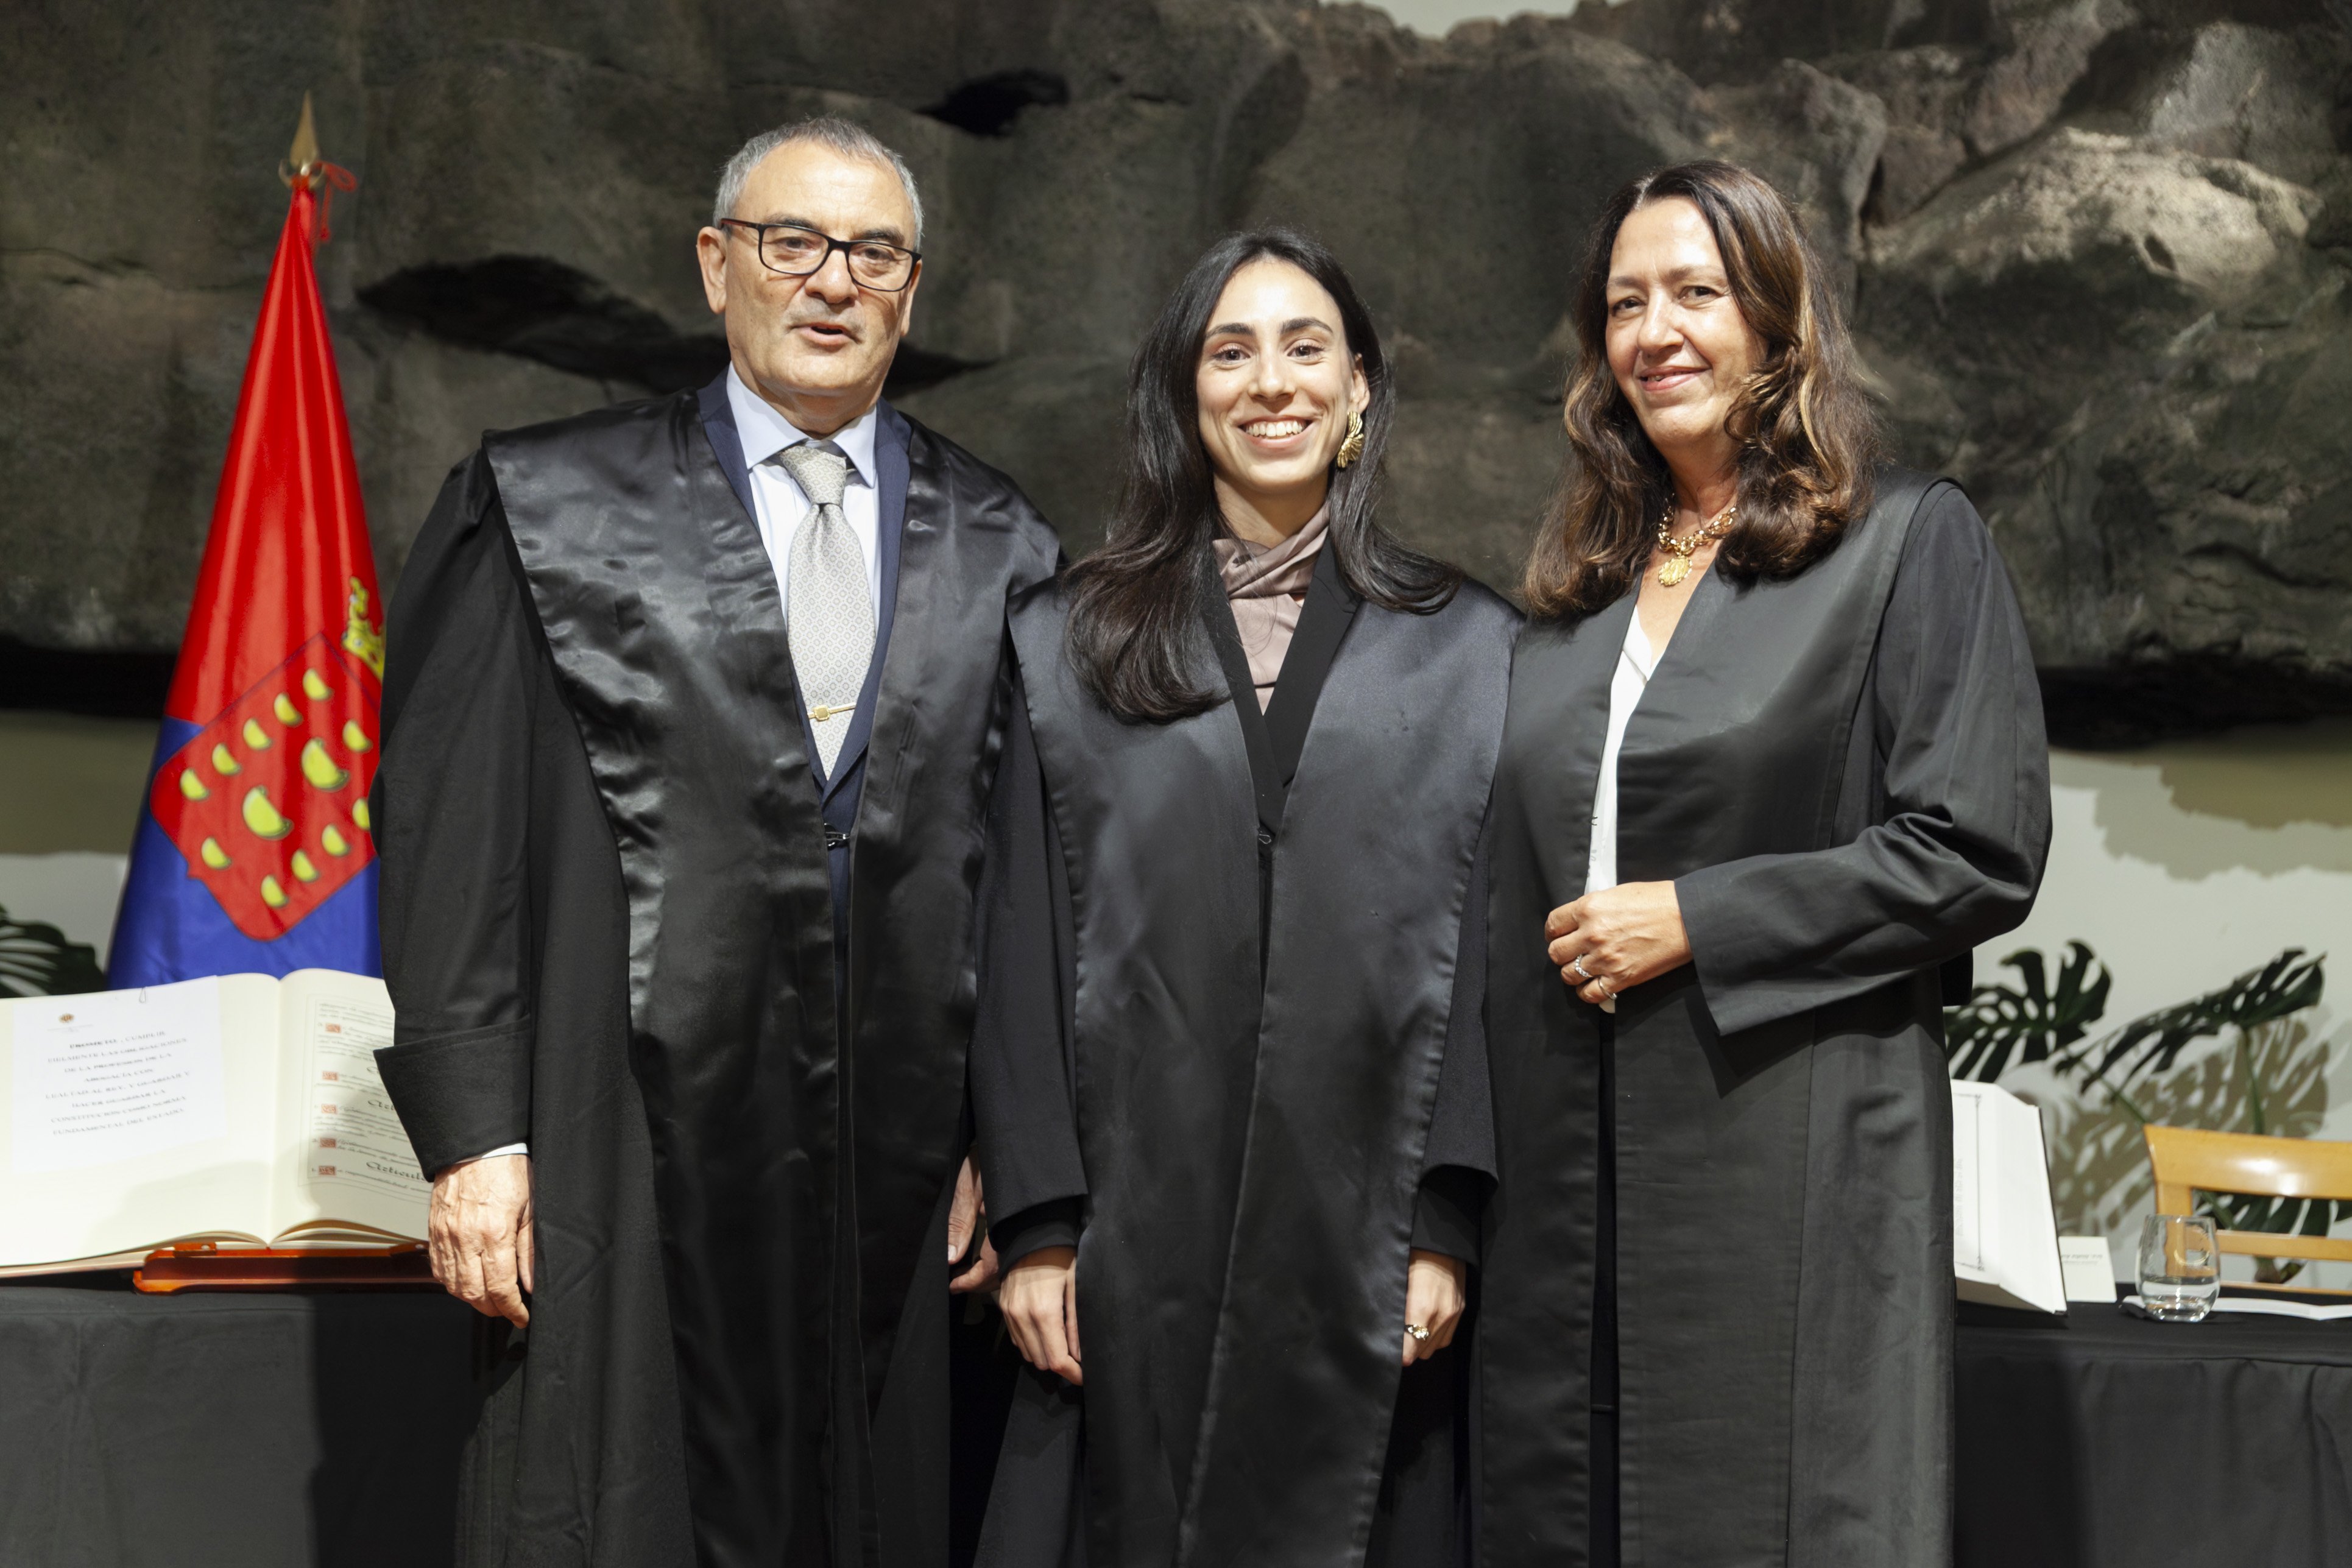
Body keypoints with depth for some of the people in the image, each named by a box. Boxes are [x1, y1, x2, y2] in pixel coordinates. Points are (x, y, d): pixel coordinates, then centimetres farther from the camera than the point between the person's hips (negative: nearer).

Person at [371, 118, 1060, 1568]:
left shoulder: (1002, 554, 10)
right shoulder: (547, 510, 5)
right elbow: (450, 838, 0)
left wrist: (1007, 1147, 5)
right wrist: (472, 1136, -6)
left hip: (903, 1171, 2)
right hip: (632, 1161, -2)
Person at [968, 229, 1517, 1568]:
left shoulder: (1469, 649, 7)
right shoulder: (1068, 643, 9)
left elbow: (1487, 950, 2)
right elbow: (1024, 948, 5)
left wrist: (1448, 1226, -6)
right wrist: (1035, 1224, -3)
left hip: (1363, 1234, 0)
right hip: (1136, 1237, 1)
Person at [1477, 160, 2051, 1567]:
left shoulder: (1911, 539, -1)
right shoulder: (1581, 576, 16)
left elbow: (1981, 855, -10)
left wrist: (1698, 922, -13)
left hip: (1791, 1166, -5)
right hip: (1573, 1172, 6)